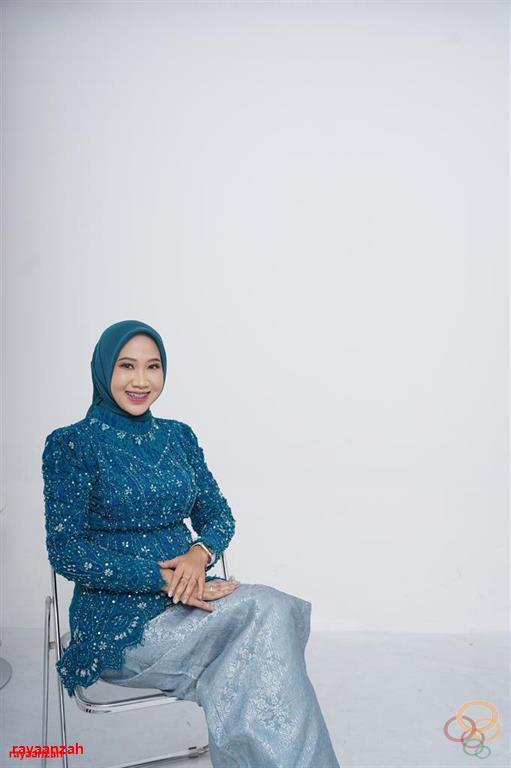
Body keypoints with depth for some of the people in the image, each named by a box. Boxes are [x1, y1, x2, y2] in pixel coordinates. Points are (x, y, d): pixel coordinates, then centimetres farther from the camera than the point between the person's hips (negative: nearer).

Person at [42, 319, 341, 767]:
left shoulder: (178, 436, 10)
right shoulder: (71, 444, -6)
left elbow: (219, 515, 11)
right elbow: (66, 553, -11)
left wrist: (200, 553, -14)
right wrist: (165, 579, -20)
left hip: (188, 596, 5)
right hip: (118, 620, -5)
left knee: (275, 611, -27)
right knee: (268, 613, -26)